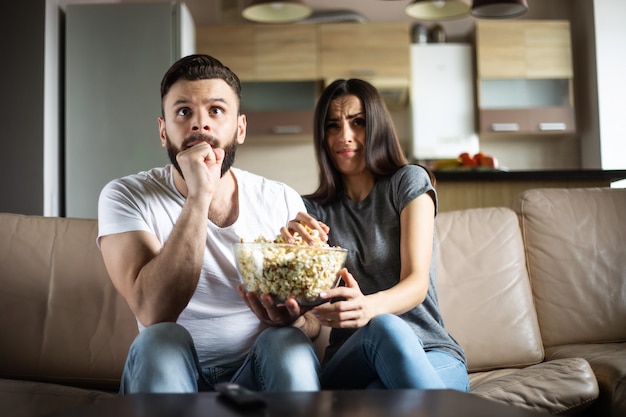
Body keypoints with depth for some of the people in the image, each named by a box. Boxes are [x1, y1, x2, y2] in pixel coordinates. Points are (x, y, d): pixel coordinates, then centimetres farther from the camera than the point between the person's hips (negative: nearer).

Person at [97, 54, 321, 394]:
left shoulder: (282, 202, -3)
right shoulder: (125, 197, -9)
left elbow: (311, 322, 0)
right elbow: (154, 313, -23)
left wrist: (289, 320, -25)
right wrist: (198, 198, -28)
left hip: (257, 376, 1)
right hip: (168, 376, -1)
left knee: (287, 341, -29)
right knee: (162, 339, -31)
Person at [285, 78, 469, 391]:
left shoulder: (409, 181, 3)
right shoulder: (313, 211, 11)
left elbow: (418, 283, -10)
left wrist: (368, 306, -34)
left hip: (433, 354, -1)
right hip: (348, 363, 2)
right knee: (383, 327, -35)